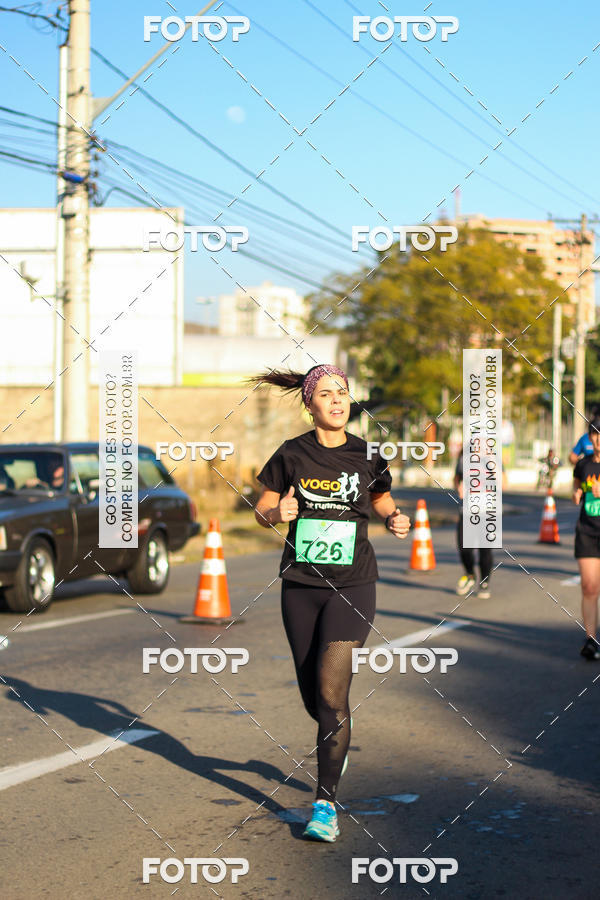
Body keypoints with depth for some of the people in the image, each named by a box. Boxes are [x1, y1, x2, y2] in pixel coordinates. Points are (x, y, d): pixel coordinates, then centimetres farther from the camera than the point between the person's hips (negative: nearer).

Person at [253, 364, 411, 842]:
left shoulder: (366, 457, 0)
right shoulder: (292, 455, -2)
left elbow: (382, 501, 17)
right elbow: (262, 510, 7)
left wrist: (397, 519, -4)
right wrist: (277, 513, -16)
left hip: (352, 586, -2)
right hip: (301, 586, 2)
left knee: (331, 689, -14)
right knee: (313, 696, 10)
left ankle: (326, 802, -7)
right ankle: (338, 736, 46)